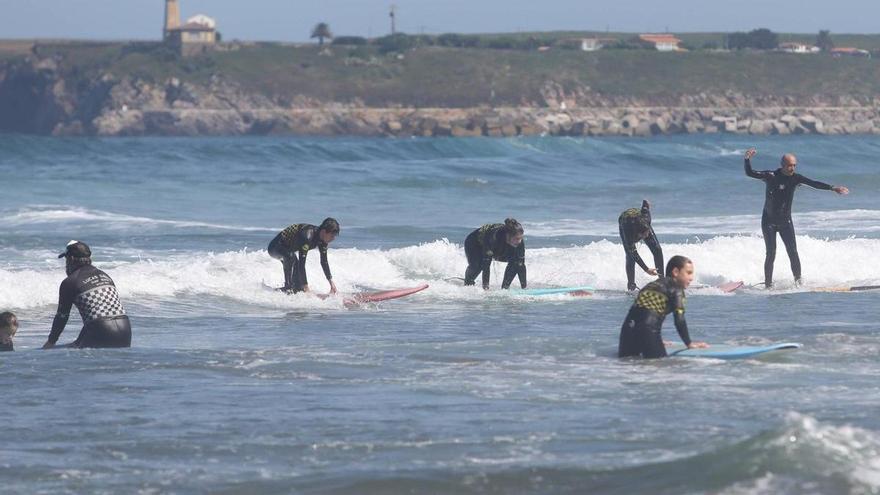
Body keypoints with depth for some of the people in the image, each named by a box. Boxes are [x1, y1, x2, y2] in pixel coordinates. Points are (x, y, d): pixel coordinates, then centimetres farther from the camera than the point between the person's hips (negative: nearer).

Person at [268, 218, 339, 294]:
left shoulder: (322, 240, -12)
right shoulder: (307, 236, -39)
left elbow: (324, 262, 2)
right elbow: (302, 263, -40)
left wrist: (331, 282, 1)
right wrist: (306, 287, -41)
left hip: (288, 249, 9)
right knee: (290, 256, -39)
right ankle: (287, 287, -30)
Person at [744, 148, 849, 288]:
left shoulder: (795, 178, -4)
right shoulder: (771, 176, -11)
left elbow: (813, 184, -11)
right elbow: (750, 173, -14)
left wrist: (832, 188, -22)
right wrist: (747, 159, -32)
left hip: (785, 222, 2)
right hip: (769, 222, -2)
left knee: (793, 253, -7)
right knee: (771, 254, -7)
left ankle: (798, 281, 0)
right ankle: (768, 284, 1)